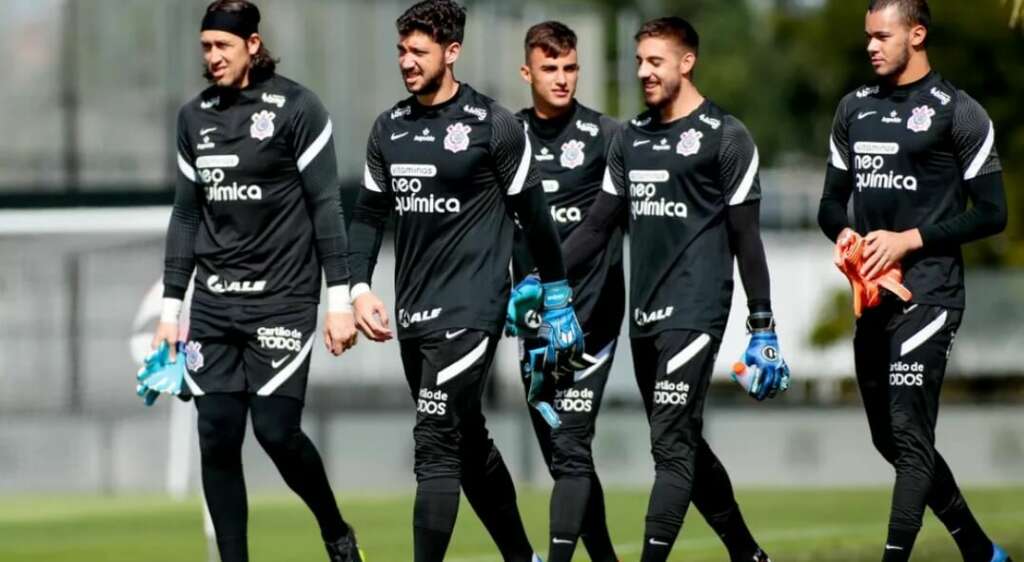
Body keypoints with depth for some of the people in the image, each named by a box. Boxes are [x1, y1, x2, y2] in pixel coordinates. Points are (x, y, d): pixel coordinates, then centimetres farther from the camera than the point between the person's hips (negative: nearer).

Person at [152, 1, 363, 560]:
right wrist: (170, 308, 13)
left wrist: (339, 299, -9)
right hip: (214, 300, 5)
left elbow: (325, 205, -6)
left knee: (276, 430, -10)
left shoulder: (296, 108, -6)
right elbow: (186, 214, 15)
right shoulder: (194, 117, 10)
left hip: (282, 298, -5)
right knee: (217, 438, -2)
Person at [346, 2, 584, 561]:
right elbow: (369, 214, 15)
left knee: (436, 447, -14)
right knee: (467, 442, 17)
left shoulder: (492, 125, -8)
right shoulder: (389, 127, 9)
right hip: (413, 314, 7)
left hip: (469, 310, -7)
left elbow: (532, 214, -3)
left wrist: (557, 301, 0)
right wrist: (360, 289, 2)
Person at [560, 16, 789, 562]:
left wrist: (763, 329, -8)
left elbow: (746, 239, -6)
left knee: (672, 447, -13)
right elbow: (598, 224, 16)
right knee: (684, 447, 12)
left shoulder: (724, 137, -5)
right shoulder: (631, 139, 14)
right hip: (645, 317, 7)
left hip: (694, 313, -7)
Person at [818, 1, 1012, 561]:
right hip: (872, 295, 8)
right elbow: (832, 202, 20)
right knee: (890, 439, 12)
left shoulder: (957, 113, -6)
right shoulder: (855, 109, 14)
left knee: (909, 434, -14)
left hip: (928, 293, -8)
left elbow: (991, 213, -7)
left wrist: (910, 239, -15)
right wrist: (847, 234, -3)